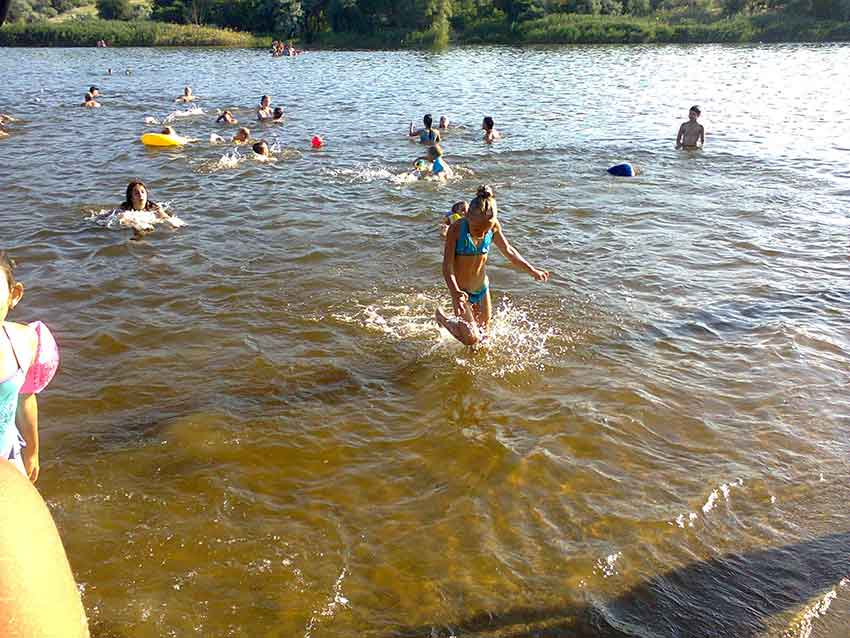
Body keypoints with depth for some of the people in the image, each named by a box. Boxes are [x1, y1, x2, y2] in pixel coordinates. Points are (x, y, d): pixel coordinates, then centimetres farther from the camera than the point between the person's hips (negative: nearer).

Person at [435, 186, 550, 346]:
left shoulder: (493, 227, -11)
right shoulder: (457, 229, -25)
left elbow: (508, 250, 7)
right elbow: (447, 267, -26)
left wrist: (532, 270, 14)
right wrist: (455, 293, -43)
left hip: (482, 288, 5)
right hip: (462, 291, -5)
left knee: (483, 335, 18)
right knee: (472, 339, -8)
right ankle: (442, 318, 18)